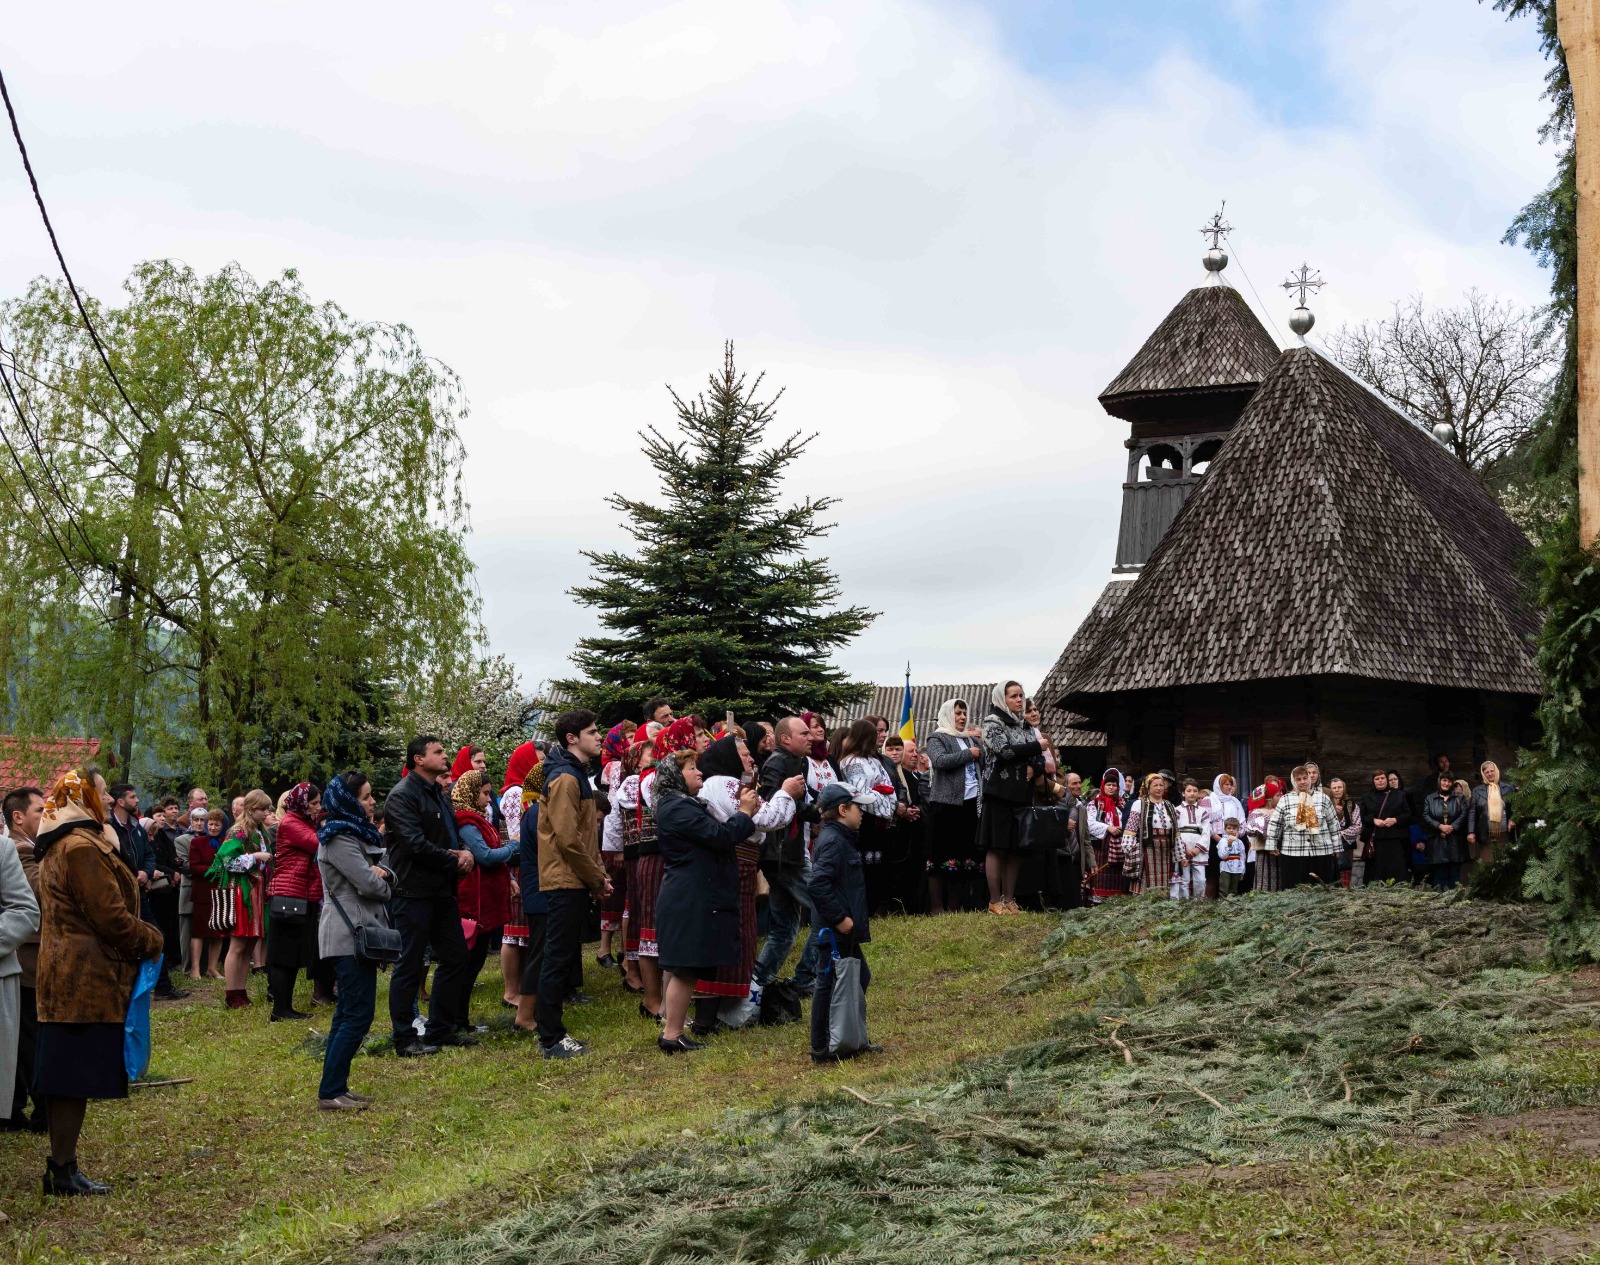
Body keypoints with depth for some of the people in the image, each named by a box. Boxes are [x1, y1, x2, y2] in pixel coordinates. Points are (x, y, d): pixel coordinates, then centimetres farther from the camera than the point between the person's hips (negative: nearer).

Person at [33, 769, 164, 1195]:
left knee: (68, 1079, 12)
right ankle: (63, 1171, 1)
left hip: (65, 977, 10)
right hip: (88, 979, -10)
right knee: (76, 1078, -4)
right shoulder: (82, 849, -17)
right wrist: (152, 940, -4)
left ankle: (61, 1167, 17)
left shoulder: (59, 846, 16)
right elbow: (110, 917, -19)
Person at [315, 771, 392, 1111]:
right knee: (358, 1015, -11)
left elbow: (386, 878, 12)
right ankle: (330, 1092, -9)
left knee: (347, 1014, 12)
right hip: (348, 935, -10)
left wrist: (382, 874, -11)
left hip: (358, 933, 10)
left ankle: (336, 1088, 16)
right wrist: (380, 881, 2)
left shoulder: (359, 834, 18)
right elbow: (369, 885, -20)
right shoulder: (339, 839, -14)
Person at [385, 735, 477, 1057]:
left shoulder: (438, 794, 18)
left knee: (455, 958, 12)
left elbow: (451, 836, 22)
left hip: (441, 891, 10)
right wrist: (454, 861, -12)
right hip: (413, 893, -10)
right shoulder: (402, 796, -13)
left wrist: (465, 852, -1)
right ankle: (405, 1039, 4)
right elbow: (416, 844, -22)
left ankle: (440, 1029, 22)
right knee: (409, 966, -3)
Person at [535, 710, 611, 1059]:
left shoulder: (577, 776, 18)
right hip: (565, 882, -10)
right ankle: (551, 1039, -3)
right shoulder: (565, 779, -15)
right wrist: (597, 879, -13)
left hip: (575, 883, 10)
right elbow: (567, 839, -21)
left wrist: (599, 875, 11)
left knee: (564, 958, 13)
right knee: (558, 959, -6)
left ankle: (553, 1033, 19)